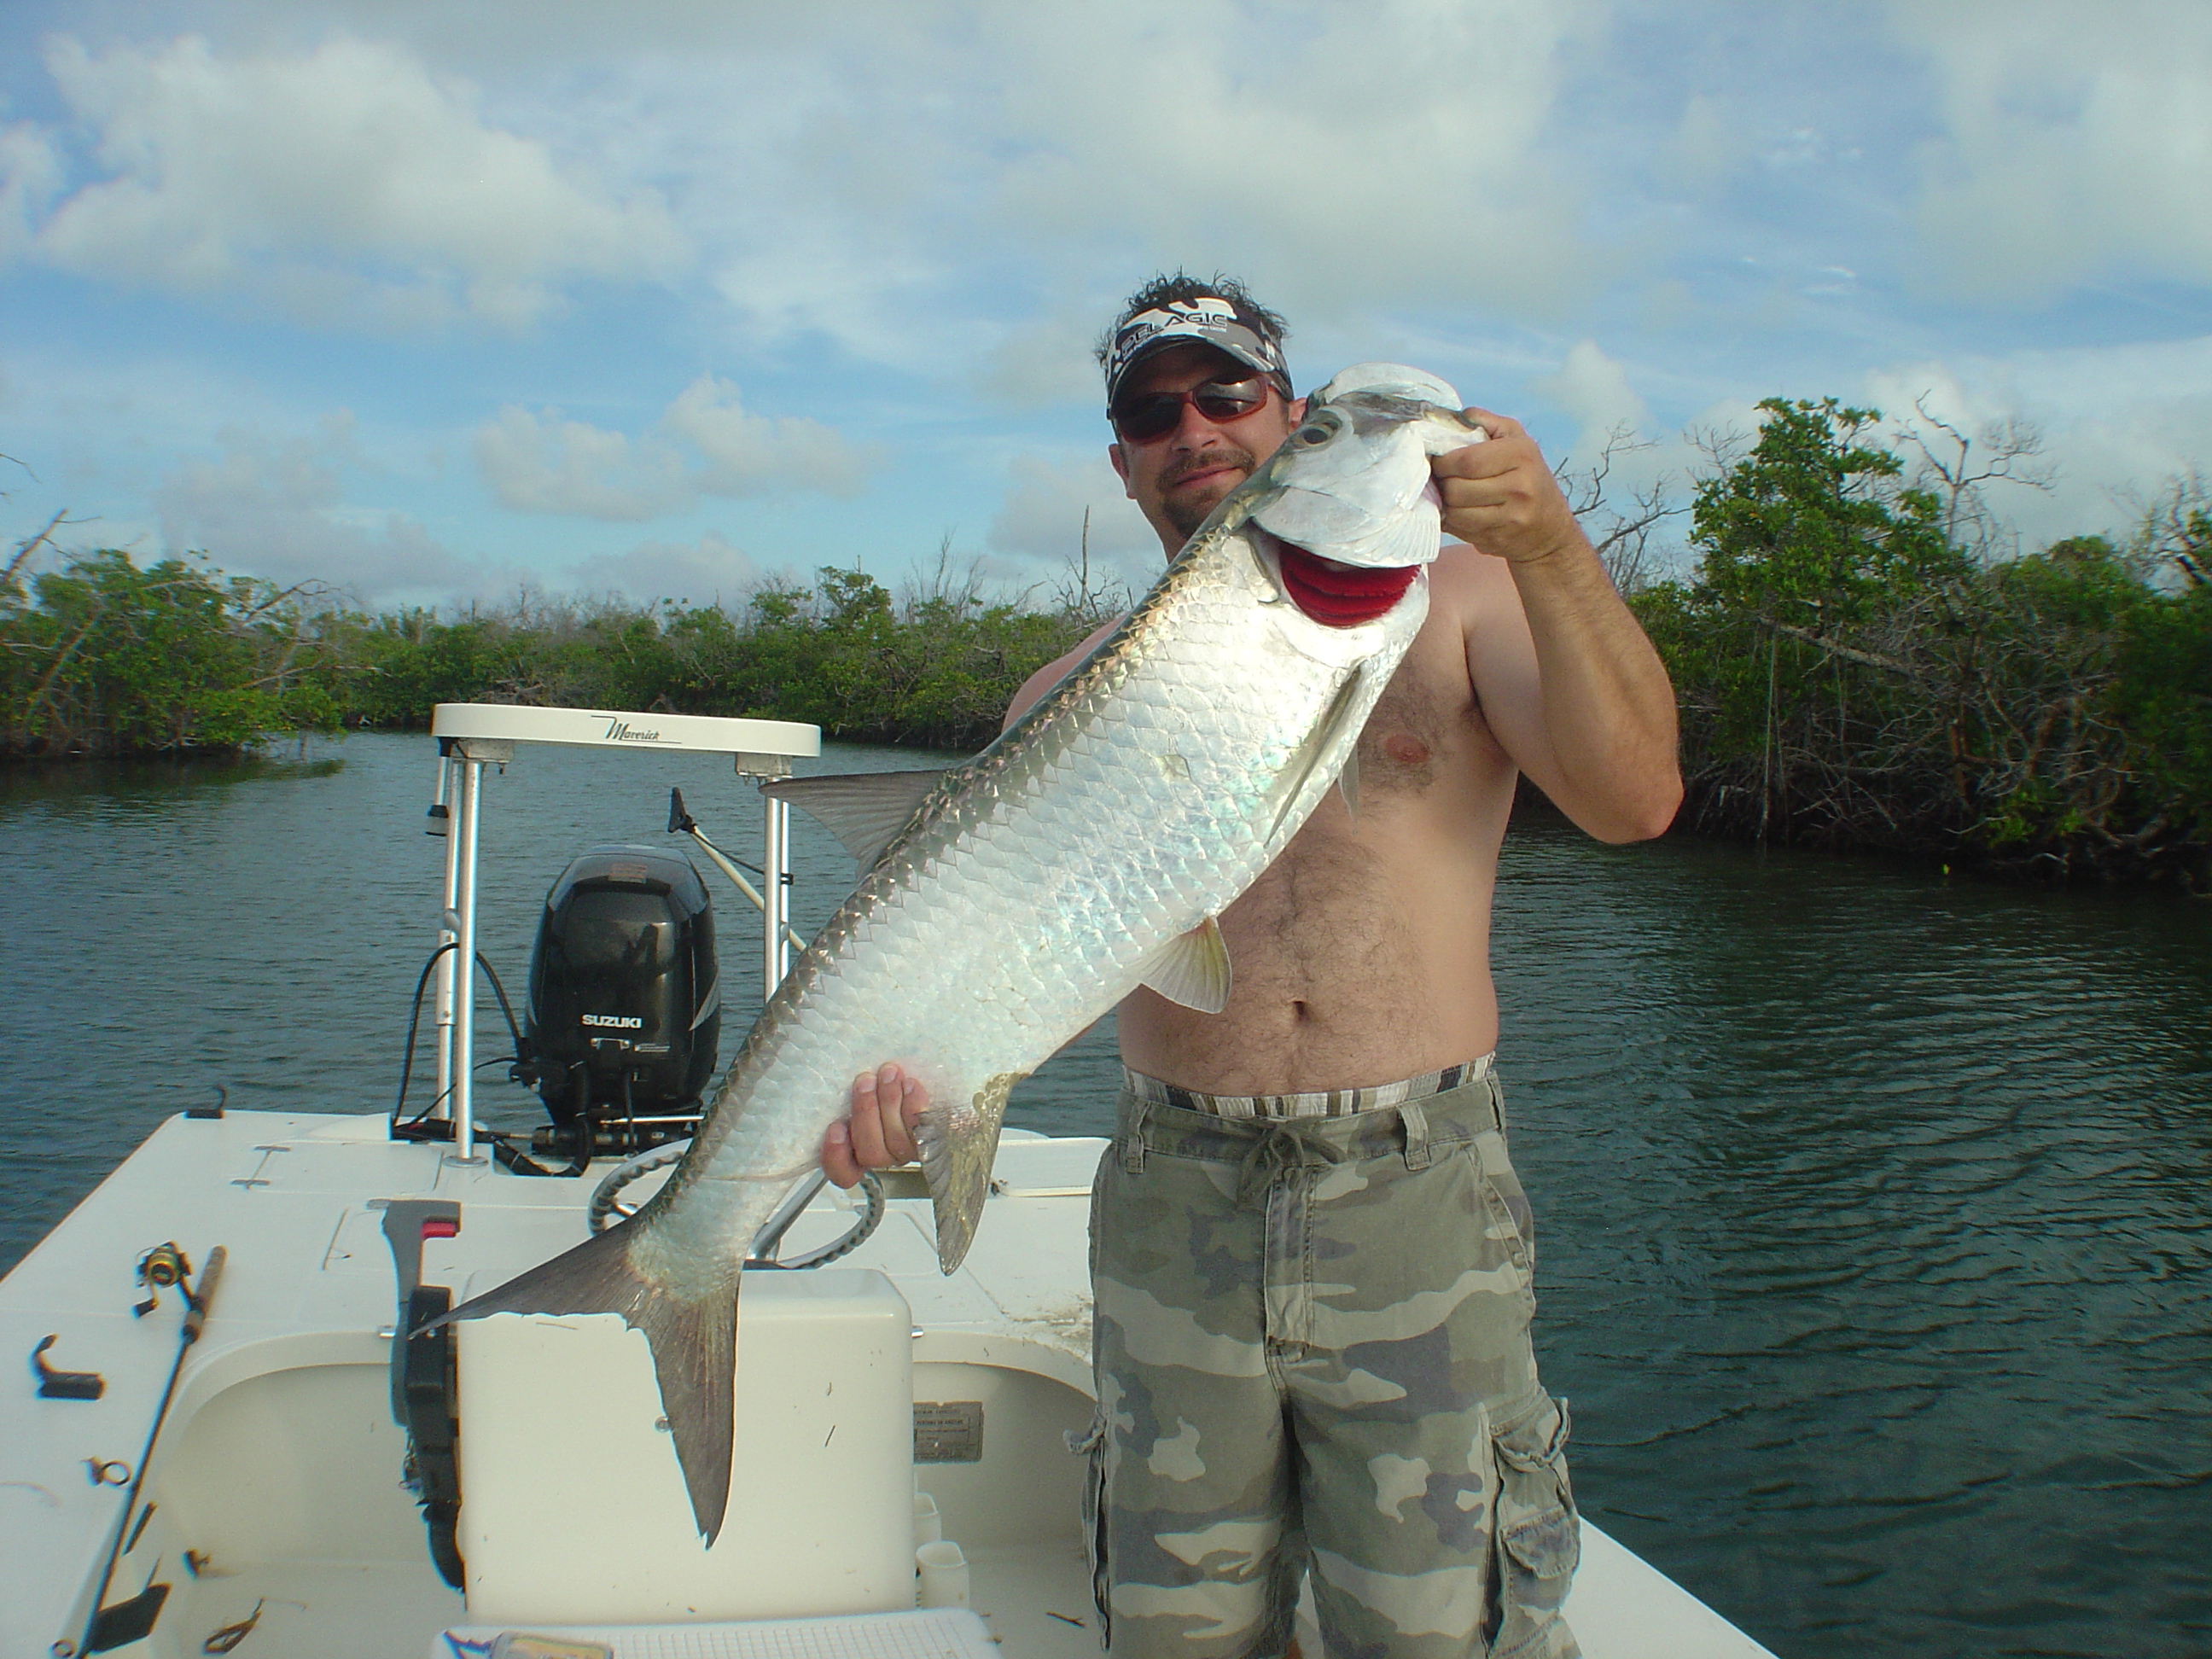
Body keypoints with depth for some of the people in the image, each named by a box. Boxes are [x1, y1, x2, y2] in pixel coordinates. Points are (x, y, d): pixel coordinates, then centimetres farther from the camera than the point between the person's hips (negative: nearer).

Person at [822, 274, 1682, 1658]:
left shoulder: (1457, 599, 8)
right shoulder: (1088, 690, 10)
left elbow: (1634, 800, -8)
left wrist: (1550, 551, -20)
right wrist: (894, 1047, -21)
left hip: (1416, 1197, -1)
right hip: (1176, 1214, 2)